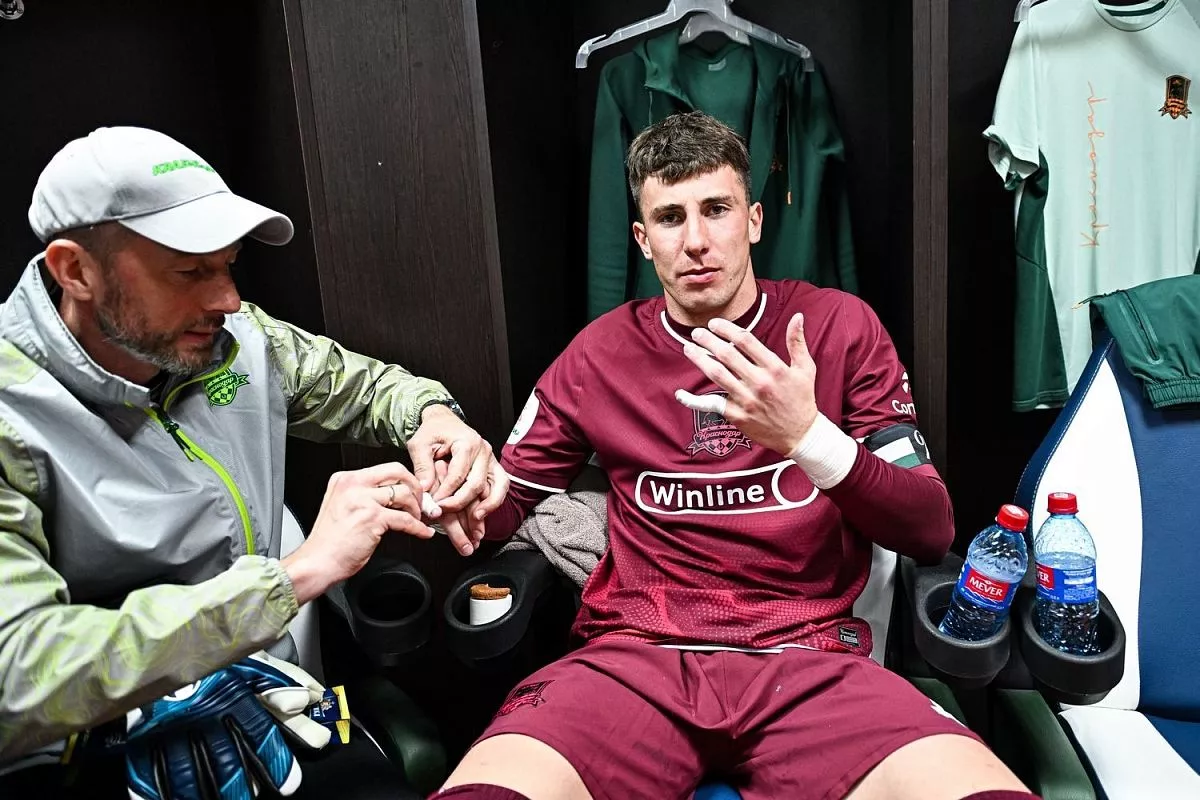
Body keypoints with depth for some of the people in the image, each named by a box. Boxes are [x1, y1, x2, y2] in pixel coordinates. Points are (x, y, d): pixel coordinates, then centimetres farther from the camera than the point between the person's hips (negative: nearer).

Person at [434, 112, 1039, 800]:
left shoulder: (839, 325, 4)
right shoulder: (602, 352, 8)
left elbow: (933, 530, 1)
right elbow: (502, 509, 14)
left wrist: (808, 437, -17)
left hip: (806, 656, 1)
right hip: (636, 657, 0)